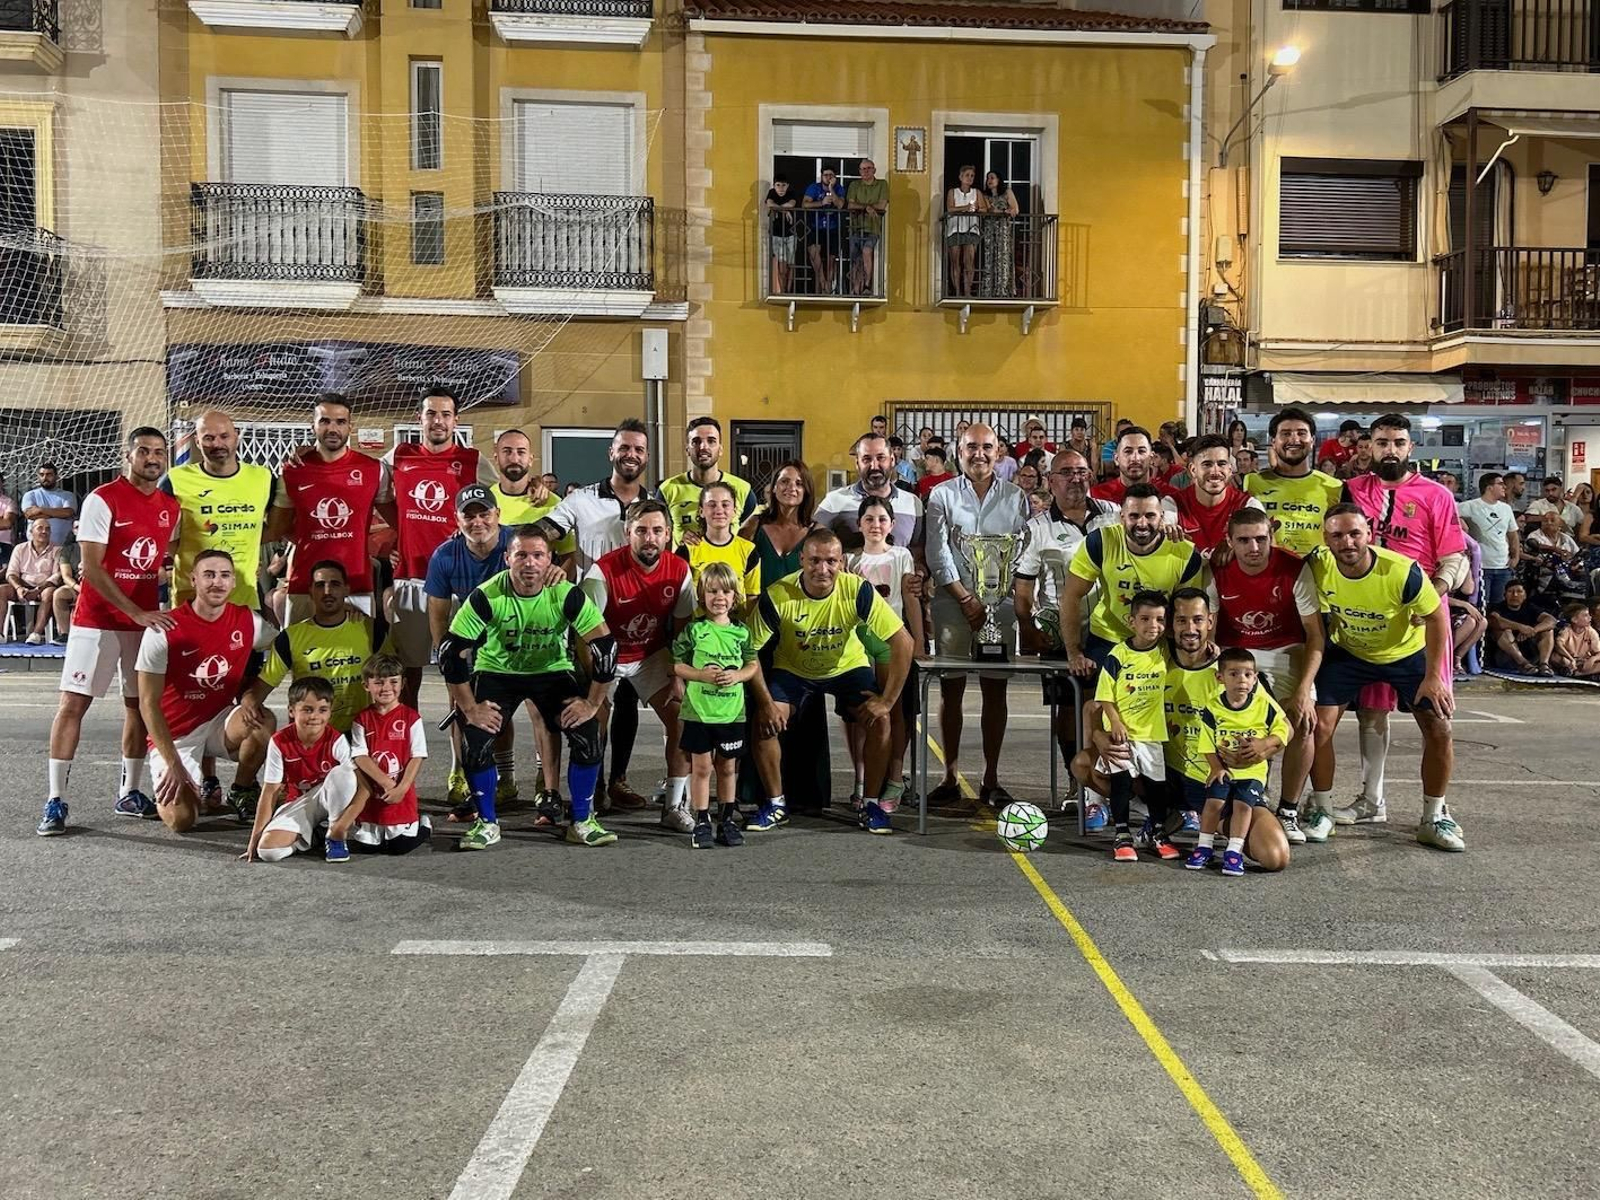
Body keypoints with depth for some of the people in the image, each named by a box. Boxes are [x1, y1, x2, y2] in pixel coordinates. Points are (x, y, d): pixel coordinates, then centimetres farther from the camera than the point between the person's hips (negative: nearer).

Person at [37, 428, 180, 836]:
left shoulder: (171, 507, 7)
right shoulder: (103, 500, -10)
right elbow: (91, 568, -14)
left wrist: (159, 611, 8)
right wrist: (137, 613, -19)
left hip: (148, 619, 5)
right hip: (97, 619, -5)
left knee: (140, 704, 8)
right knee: (73, 702, -5)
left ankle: (130, 794, 19)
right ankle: (55, 800, -1)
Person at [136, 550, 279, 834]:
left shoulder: (247, 621, -7)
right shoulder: (164, 630, -17)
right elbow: (148, 704, -14)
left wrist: (250, 694, -11)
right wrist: (174, 764, -19)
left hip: (219, 721, 3)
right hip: (174, 734, -3)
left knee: (264, 722, -30)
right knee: (180, 819, -21)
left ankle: (242, 794, -3)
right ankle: (191, 797, 17)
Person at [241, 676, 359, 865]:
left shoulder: (336, 741, -19)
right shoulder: (279, 742, -13)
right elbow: (270, 792, -10)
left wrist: (340, 827, -30)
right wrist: (254, 841, -11)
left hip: (331, 800, -1)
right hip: (298, 803, 1)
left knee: (342, 774, -35)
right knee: (268, 850, -26)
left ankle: (335, 838, -13)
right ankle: (312, 836, 5)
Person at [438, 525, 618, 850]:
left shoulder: (566, 595, -23)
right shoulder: (486, 597, -25)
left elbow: (606, 646, -19)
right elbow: (450, 652, -22)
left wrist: (592, 702, -17)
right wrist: (470, 708, -20)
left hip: (552, 671, 1)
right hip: (496, 671, 0)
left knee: (588, 734, -17)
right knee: (476, 738, -20)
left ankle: (582, 822, 4)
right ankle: (487, 823, 5)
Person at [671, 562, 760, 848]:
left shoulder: (741, 631, 5)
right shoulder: (693, 629, -3)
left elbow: (754, 665, 9)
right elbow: (677, 665, -2)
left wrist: (737, 675, -10)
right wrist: (701, 675, -16)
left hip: (732, 711, 3)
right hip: (699, 710, -2)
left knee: (727, 767, 12)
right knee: (701, 767, 2)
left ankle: (727, 820, 23)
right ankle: (701, 822, 11)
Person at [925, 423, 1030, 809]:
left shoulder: (1015, 498, 10)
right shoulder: (942, 495, 6)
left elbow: (1022, 554, 4)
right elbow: (938, 554, -2)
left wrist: (991, 599, -7)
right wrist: (966, 599, -10)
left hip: (999, 602, 1)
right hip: (953, 602, -1)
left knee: (995, 690, 3)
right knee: (951, 688, 1)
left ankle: (991, 780, 9)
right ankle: (950, 778, 8)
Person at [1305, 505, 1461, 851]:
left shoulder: (1402, 572, -32)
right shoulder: (1317, 568, -25)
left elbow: (1436, 618, -17)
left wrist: (1433, 676, -18)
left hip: (1407, 653, -1)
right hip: (1348, 652, 1)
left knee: (1439, 730, -6)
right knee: (1320, 725, -10)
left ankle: (1434, 819, 12)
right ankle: (1322, 810, 9)